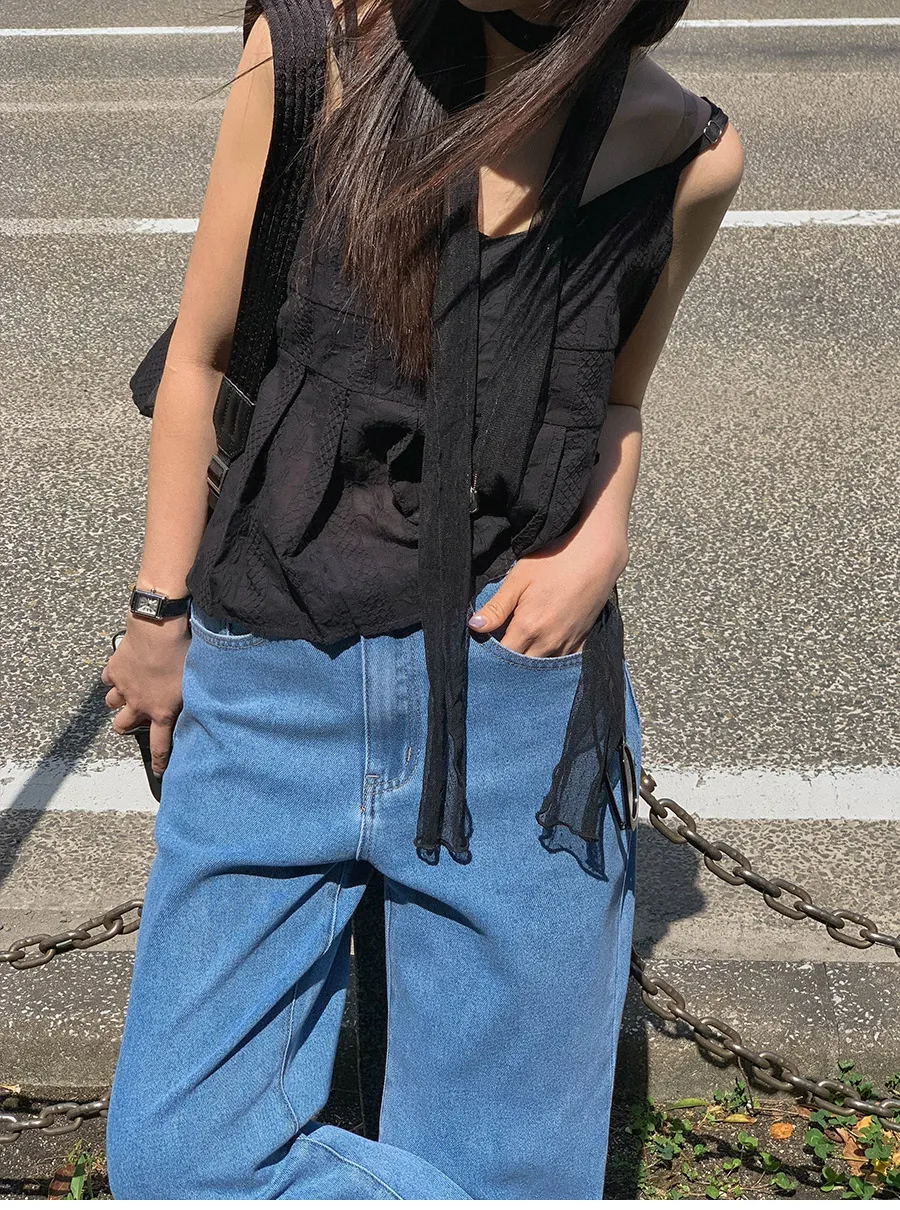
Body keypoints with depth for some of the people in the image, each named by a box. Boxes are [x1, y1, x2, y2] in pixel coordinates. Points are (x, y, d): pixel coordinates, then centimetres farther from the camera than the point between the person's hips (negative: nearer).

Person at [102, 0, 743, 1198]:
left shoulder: (688, 157, -2)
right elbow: (201, 355, 5)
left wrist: (603, 535, -4)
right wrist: (161, 614, 8)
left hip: (520, 702, 0)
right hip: (270, 685, 1)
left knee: (498, 1164, 10)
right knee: (177, 1157, 1)